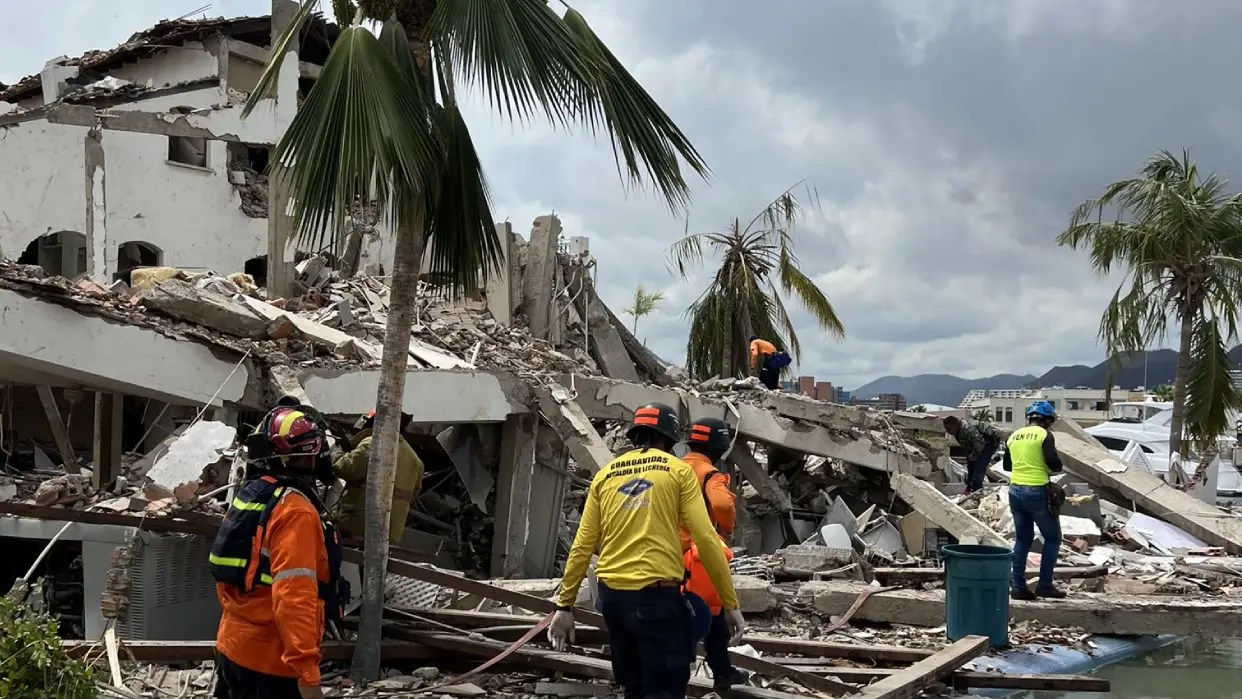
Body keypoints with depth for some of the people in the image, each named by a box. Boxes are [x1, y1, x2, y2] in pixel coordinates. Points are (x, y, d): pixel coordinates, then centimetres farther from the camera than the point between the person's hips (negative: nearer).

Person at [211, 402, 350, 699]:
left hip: (232, 647, 9)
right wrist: (307, 671, -28)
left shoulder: (248, 495, 7)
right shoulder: (295, 510, -20)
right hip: (272, 661, -9)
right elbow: (293, 596, -27)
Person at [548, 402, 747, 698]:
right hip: (657, 594, -5)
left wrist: (565, 605, 12)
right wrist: (730, 604, -2)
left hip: (611, 594, 5)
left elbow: (582, 547, 8)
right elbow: (705, 539, -6)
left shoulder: (605, 474, 12)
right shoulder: (678, 470, 1)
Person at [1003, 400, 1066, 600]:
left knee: (1023, 539, 14)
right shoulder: (1044, 435, -9)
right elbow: (1054, 463, -17)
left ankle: (1018, 586, 10)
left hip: (1015, 490, 6)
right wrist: (1055, 468, 4)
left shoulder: (1014, 436, 10)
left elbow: (1007, 465, 20)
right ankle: (1045, 585, 4)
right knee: (1052, 538, 8)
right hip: (1037, 492, -6)